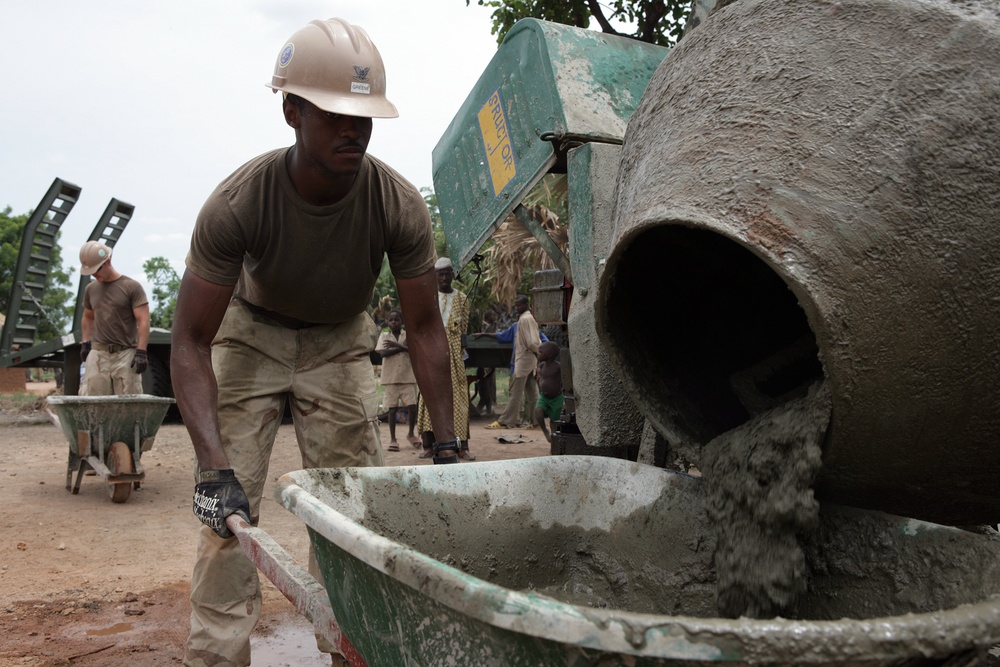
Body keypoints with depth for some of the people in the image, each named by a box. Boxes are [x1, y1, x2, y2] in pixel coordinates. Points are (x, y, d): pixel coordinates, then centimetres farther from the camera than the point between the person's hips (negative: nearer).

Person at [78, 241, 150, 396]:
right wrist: (85, 342, 16)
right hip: (98, 353, 4)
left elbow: (143, 321, -7)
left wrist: (141, 352, -14)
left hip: (126, 353, -4)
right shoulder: (91, 289, 14)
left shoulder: (132, 287, -2)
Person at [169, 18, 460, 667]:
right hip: (253, 333, -1)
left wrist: (447, 445, -19)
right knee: (228, 506, -11)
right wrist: (214, 464, -38)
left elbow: (425, 328, -16)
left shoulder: (399, 203, -26)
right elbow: (191, 341, -27)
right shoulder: (238, 202, -31)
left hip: (340, 342, 2)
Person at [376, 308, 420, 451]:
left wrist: (397, 345, -17)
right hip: (391, 377, 0)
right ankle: (393, 439, 8)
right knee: (392, 407, 1)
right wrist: (403, 347, -11)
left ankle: (411, 434, 20)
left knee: (412, 406, -3)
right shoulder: (384, 336, 6)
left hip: (408, 376, 0)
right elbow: (383, 352, -10)